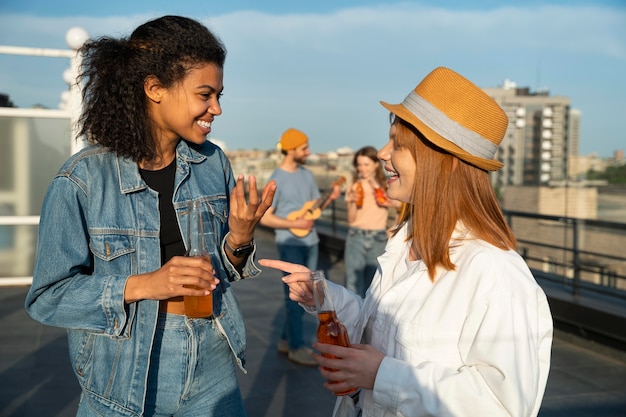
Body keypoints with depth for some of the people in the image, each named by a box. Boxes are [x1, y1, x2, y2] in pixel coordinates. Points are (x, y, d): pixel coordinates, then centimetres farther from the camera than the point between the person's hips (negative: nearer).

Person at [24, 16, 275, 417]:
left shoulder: (213, 162, -3)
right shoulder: (82, 180, -15)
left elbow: (218, 272, 6)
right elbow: (47, 297, -12)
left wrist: (239, 240, -16)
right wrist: (141, 285, -25)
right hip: (125, 382, -3)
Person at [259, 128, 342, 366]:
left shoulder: (306, 174, 9)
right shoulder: (277, 179, -11)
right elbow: (265, 218, -14)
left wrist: (331, 198, -4)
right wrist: (295, 224, -18)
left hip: (310, 241, 7)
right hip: (290, 243, -7)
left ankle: (286, 340, 25)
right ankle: (296, 348, 9)